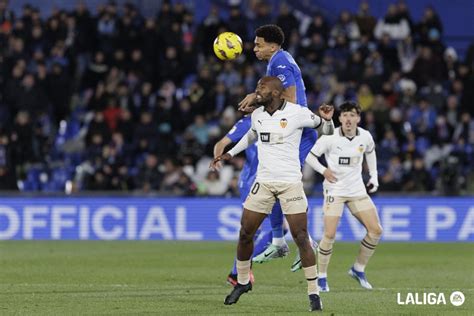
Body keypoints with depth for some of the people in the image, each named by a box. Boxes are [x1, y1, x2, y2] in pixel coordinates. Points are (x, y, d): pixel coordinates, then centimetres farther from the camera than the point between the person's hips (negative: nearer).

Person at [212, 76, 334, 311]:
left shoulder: (297, 113, -10)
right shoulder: (257, 115, 6)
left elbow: (326, 130, 2)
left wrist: (327, 119, -19)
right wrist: (230, 153, 24)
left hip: (291, 183, -5)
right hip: (263, 183, 5)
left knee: (301, 238, -10)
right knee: (245, 234, 6)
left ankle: (314, 293, -3)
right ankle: (242, 282, 27)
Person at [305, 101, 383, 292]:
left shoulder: (365, 137, -2)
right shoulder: (330, 138, -14)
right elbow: (310, 156, -5)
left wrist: (373, 176, 14)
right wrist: (324, 170, -18)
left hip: (357, 190, 4)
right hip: (335, 189, -4)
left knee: (375, 230, -2)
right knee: (330, 235, -14)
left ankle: (358, 269, 15)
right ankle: (322, 277, 2)